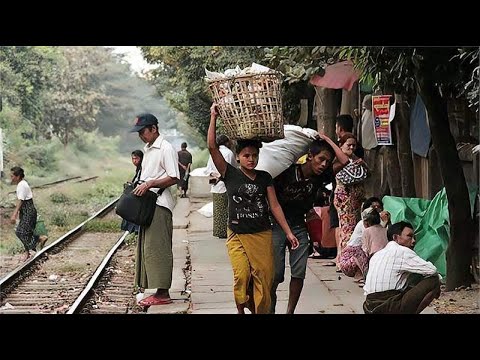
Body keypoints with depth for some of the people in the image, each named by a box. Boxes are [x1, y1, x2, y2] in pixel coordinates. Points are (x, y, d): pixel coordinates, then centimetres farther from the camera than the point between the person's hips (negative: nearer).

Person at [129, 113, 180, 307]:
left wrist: (149, 184, -21)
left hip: (159, 204, -10)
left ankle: (163, 293, -6)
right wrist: (139, 186, 10)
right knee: (147, 247, 9)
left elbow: (173, 178, -17)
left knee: (157, 247, -9)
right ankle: (159, 291, 13)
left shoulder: (166, 149, -11)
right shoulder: (147, 149, 18)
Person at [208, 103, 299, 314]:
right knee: (242, 275, -15)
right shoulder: (230, 175, 1)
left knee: (264, 278, -4)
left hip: (262, 235, 2)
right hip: (237, 235, -2)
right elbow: (212, 147, -8)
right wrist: (213, 117, -10)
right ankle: (241, 309, 7)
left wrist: (289, 233, 3)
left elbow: (274, 206, 8)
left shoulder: (264, 178, 8)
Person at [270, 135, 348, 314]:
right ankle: (270, 308, 13)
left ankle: (290, 311, 10)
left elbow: (345, 162, -13)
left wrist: (327, 140, -9)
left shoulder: (321, 177, -4)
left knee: (299, 273, -1)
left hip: (299, 226, 4)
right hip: (277, 224, -4)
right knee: (275, 274, -6)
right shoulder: (287, 172, -15)